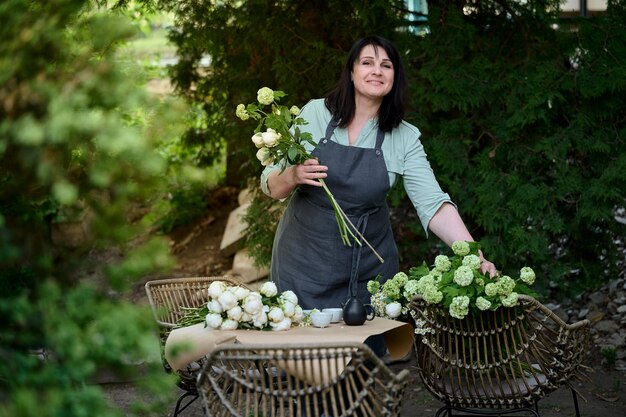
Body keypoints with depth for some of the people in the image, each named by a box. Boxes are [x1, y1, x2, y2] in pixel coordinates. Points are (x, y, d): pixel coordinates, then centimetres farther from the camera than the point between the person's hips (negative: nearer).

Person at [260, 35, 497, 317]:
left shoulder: (405, 138, -4)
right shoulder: (315, 113, -6)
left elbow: (432, 203, -13)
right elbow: (270, 185, -3)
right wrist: (293, 177, -26)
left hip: (368, 267, 1)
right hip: (303, 258, -1)